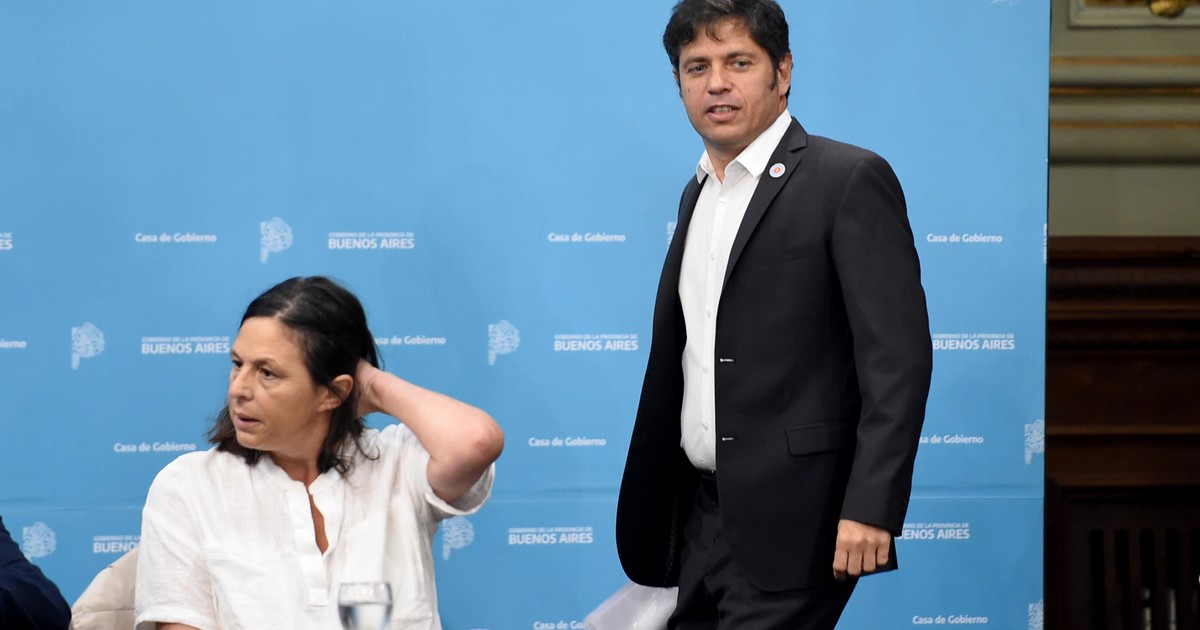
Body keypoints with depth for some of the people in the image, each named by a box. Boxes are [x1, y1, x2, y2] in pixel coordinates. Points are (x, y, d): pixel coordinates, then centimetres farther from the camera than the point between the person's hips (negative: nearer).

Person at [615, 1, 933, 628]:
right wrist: (643, 504, 18)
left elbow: (897, 357, -14)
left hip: (791, 522, -7)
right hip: (703, 516, 7)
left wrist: (870, 507, -22)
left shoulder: (849, 180, -8)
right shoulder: (699, 193, 17)